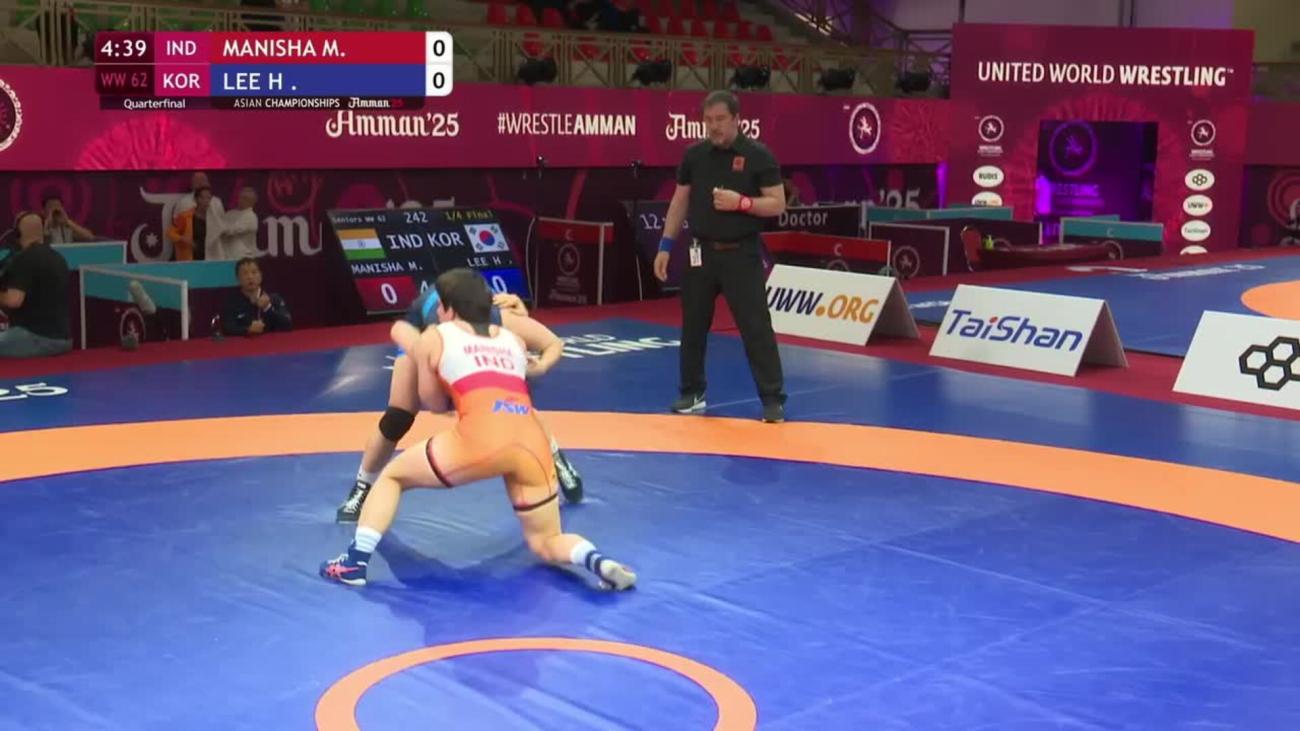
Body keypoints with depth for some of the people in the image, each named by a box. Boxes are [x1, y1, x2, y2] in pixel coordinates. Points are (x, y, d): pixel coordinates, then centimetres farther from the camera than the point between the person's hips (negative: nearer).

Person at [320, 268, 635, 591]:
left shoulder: (434, 338, 19)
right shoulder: (513, 340, 28)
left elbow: (434, 403, 26)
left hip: (481, 437, -3)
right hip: (532, 444, 4)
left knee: (392, 476, 21)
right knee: (547, 543, 20)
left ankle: (355, 561, 8)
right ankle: (597, 561, -10)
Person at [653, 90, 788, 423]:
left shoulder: (757, 155, -7)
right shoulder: (694, 154, 5)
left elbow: (777, 204, -7)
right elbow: (680, 201, 12)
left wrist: (741, 202, -21)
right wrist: (666, 246, 8)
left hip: (741, 254, -4)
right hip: (700, 252, 4)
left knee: (756, 327, -6)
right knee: (693, 326, 11)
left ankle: (773, 400, -1)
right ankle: (693, 393, 25)